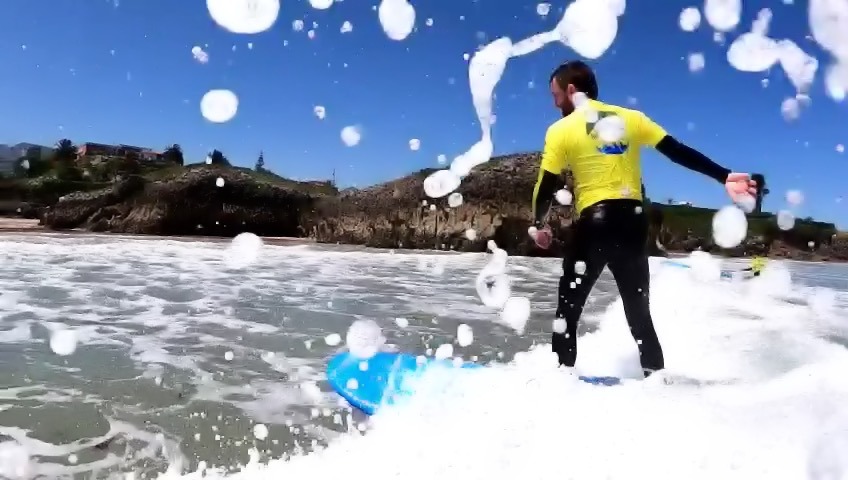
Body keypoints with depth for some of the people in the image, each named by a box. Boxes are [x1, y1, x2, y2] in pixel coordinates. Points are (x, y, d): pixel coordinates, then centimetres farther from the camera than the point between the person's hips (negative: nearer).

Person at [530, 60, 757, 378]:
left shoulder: (561, 130, -1)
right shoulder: (632, 118, 11)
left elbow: (546, 187, 1)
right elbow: (679, 152, 7)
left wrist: (539, 225, 16)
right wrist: (724, 177, 9)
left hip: (594, 223, -4)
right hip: (634, 222, 5)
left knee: (568, 307, 7)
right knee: (639, 311, 15)